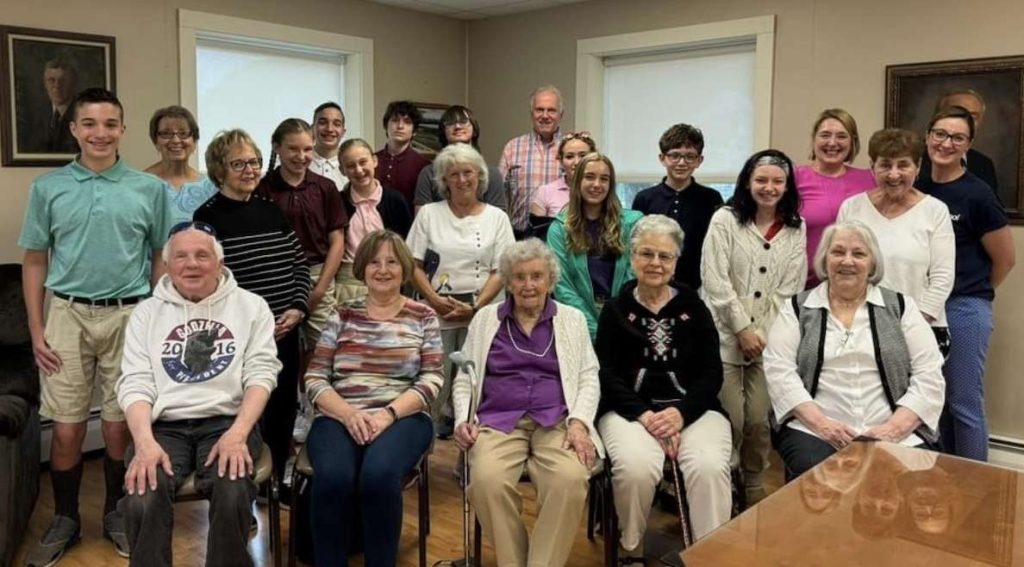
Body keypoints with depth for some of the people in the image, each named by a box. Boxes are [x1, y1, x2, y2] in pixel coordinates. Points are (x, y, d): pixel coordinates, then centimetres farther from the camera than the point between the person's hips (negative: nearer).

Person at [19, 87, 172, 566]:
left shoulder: (149, 189, 1)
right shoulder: (48, 188, 3)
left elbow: (160, 259, 5)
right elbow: (34, 262, 7)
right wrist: (36, 330, 1)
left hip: (129, 316, -1)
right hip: (68, 315, 1)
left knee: (120, 426, 7)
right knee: (67, 429, 5)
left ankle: (116, 512, 26)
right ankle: (65, 519, 24)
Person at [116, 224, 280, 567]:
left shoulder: (251, 306, 8)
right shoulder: (147, 313, 12)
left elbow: (261, 373, -1)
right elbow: (135, 383, 3)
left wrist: (237, 434, -17)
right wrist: (145, 442, -15)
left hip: (227, 422, -1)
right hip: (164, 426, 2)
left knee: (233, 496, -31)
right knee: (141, 502, -29)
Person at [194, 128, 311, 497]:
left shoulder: (272, 211, 11)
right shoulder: (208, 217, -6)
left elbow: (300, 263, 13)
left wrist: (298, 307, -2)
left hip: (284, 332, 6)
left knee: (283, 409, 12)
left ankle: (276, 479, 30)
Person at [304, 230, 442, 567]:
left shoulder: (423, 317, 11)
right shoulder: (342, 315, 14)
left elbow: (431, 380, 2)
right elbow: (315, 379, 7)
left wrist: (388, 414, -14)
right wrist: (349, 414, -11)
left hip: (402, 418, -1)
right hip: (339, 417, 1)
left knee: (379, 475, -33)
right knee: (333, 477, -31)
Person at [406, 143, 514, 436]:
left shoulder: (496, 217, 9)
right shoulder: (429, 213, 10)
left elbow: (500, 271, 3)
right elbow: (414, 264, 5)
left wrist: (475, 307, -11)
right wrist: (435, 300, -9)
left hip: (481, 313, 0)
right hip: (436, 313, 0)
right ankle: (432, 434, 10)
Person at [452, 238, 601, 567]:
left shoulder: (572, 319, 15)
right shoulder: (486, 318, 15)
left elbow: (588, 378, 9)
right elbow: (464, 378, 14)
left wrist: (579, 422, -8)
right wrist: (463, 420, -3)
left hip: (557, 422, 0)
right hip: (498, 421, 0)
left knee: (570, 479, -33)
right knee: (487, 481, -32)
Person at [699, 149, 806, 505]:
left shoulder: (796, 228, 8)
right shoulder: (725, 220, -2)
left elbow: (790, 289, 3)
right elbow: (715, 282, -8)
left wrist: (764, 334, -7)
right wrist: (743, 329, -10)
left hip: (770, 339, 3)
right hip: (726, 337, -2)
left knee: (760, 419, 1)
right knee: (730, 420, -4)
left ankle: (753, 486, 23)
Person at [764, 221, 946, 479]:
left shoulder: (901, 306, 11)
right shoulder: (797, 308, 9)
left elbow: (929, 375, 4)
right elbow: (779, 370, -1)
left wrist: (895, 428, -11)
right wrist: (820, 423, -13)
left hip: (895, 435, 1)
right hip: (813, 432, -1)